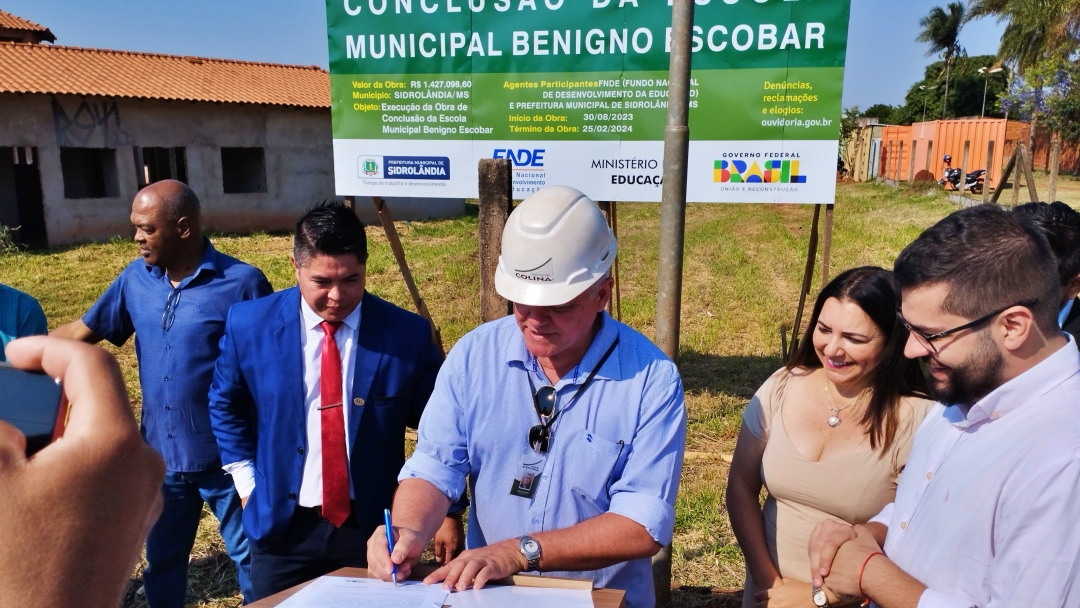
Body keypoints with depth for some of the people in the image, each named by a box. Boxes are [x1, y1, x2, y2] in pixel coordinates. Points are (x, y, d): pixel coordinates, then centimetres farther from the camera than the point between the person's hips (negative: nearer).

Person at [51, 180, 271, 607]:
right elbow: (81, 332, 12)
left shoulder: (241, 283, -16)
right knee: (162, 562, 22)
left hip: (225, 457, -5)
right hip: (161, 456, 5)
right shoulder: (136, 278, 1)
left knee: (251, 560, 11)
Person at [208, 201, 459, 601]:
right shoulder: (250, 325, -7)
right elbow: (226, 407, 11)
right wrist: (247, 484, 6)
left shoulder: (407, 334, -11)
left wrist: (446, 509, -2)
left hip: (373, 526, -1)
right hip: (282, 527, 1)